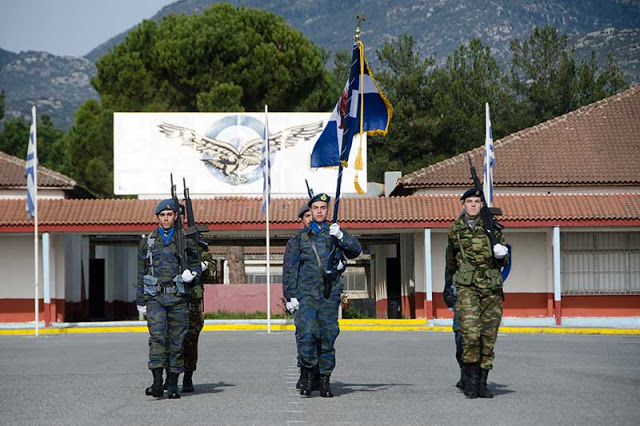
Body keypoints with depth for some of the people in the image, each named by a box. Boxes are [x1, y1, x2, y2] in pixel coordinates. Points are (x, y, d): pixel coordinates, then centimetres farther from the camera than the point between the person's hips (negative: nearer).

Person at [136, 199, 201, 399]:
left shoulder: (185, 240, 7)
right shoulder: (148, 242, 9)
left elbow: (196, 263, 17)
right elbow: (141, 272, 13)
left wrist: (191, 273, -7)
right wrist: (140, 301, 12)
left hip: (178, 298, 0)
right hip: (155, 297, 0)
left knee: (177, 341, 1)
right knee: (157, 336, -17)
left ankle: (173, 385, 8)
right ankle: (157, 383, -22)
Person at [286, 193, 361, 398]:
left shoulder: (334, 233, 8)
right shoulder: (302, 235, 9)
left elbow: (355, 251, -5)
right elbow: (293, 266, 11)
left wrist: (340, 236, -21)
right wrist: (293, 295, 5)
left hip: (330, 292, 0)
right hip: (307, 293, 0)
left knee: (328, 336, 1)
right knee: (307, 332, -17)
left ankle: (325, 381, 10)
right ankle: (307, 375, -2)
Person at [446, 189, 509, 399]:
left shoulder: (492, 227, 8)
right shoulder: (455, 229, 8)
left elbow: (504, 260, 12)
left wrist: (500, 254, -10)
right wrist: (455, 276, 34)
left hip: (492, 287, 2)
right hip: (467, 286, -2)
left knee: (489, 336, 2)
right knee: (470, 331, -18)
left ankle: (482, 383, 10)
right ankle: (470, 379, -9)